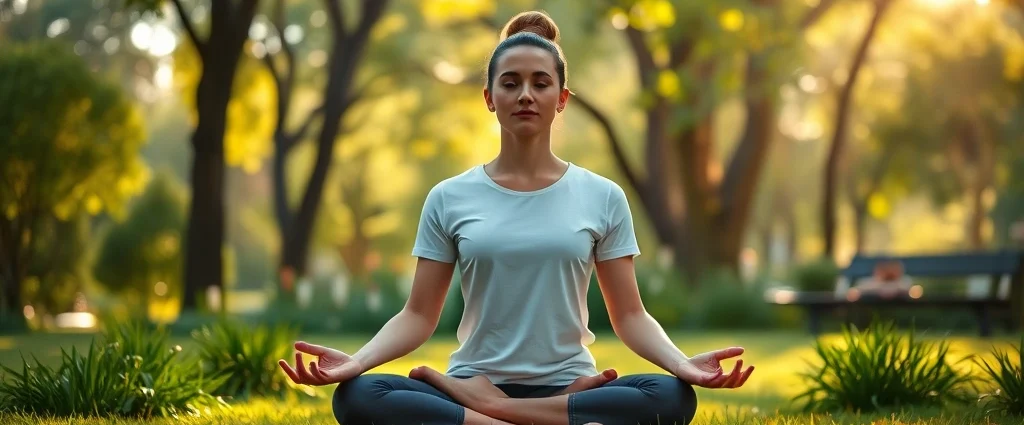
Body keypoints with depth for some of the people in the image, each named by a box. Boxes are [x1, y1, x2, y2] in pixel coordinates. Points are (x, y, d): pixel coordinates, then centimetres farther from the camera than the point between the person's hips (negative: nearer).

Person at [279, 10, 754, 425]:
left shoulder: (603, 197, 5)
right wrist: (356, 360, -16)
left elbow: (629, 315, 4)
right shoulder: (449, 199, 5)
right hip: (474, 387, 0)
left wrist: (684, 363, -17)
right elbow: (418, 315, 4)